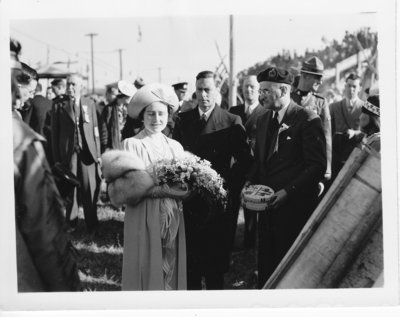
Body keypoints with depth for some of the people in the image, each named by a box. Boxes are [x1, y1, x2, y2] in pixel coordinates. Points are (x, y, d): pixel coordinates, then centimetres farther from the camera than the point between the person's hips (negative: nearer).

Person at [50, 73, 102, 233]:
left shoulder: (89, 103, 7)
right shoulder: (58, 104, 2)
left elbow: (95, 130, 9)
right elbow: (54, 132, 2)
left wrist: (98, 154, 4)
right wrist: (56, 158, -2)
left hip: (87, 153, 1)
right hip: (67, 153, -1)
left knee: (90, 190, 0)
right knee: (70, 190, 6)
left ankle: (92, 225, 12)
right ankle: (71, 224, 21)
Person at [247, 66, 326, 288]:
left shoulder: (308, 120, -11)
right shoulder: (263, 120, 12)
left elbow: (317, 166, -14)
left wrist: (288, 191, -20)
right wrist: (250, 181, 4)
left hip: (295, 205, -6)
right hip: (268, 203, 6)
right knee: (266, 260, 10)